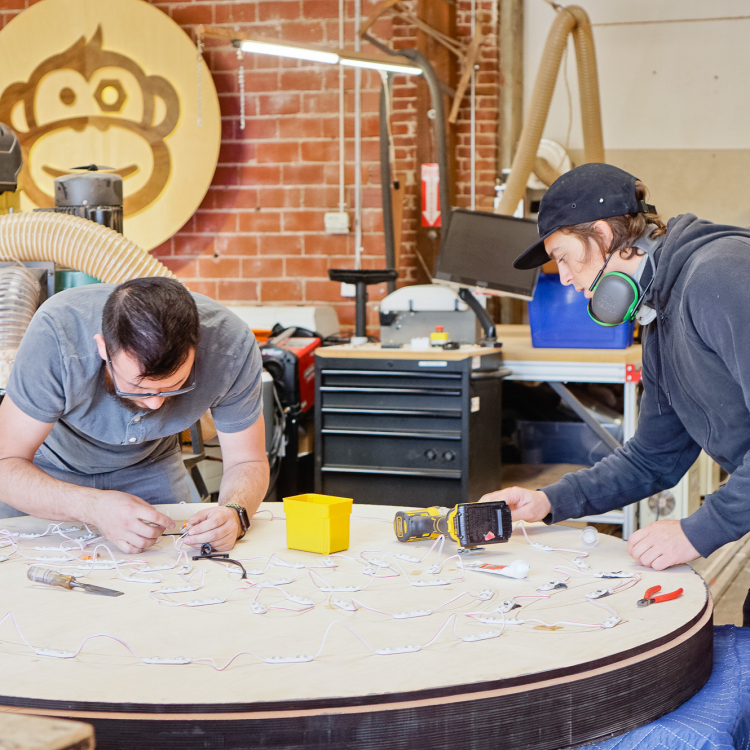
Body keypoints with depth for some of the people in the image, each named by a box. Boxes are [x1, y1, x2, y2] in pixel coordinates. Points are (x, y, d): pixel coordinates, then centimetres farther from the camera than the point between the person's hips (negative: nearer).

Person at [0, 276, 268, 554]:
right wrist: (95, 506, -50)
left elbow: (247, 461, -18)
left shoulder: (232, 344, -31)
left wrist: (234, 513, -40)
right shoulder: (55, 333, -38)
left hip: (150, 466, 2)